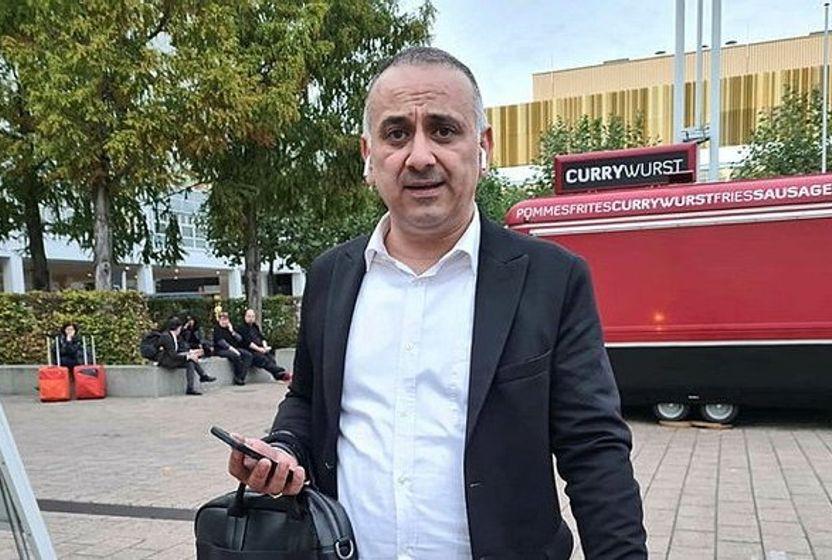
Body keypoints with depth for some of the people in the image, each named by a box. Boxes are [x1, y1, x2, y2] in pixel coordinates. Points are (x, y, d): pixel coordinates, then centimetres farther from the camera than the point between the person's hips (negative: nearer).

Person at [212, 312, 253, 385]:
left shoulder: (230, 327, 15)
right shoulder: (216, 328, -4)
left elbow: (240, 339, 7)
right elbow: (221, 342, -16)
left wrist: (232, 331, -7)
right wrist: (233, 349, -23)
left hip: (233, 349, 7)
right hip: (221, 350, -7)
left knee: (248, 354, -16)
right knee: (236, 355, -34)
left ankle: (240, 377, -24)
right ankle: (238, 378, -19)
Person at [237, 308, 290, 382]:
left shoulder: (255, 326, 24)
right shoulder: (242, 328, 2)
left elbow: (262, 338, 15)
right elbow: (247, 342, -10)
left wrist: (265, 347, -6)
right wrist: (259, 349, -18)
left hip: (261, 350, 7)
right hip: (250, 352, -7)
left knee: (270, 355, -25)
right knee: (263, 359, -33)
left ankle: (279, 374, -46)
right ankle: (280, 373, -50)